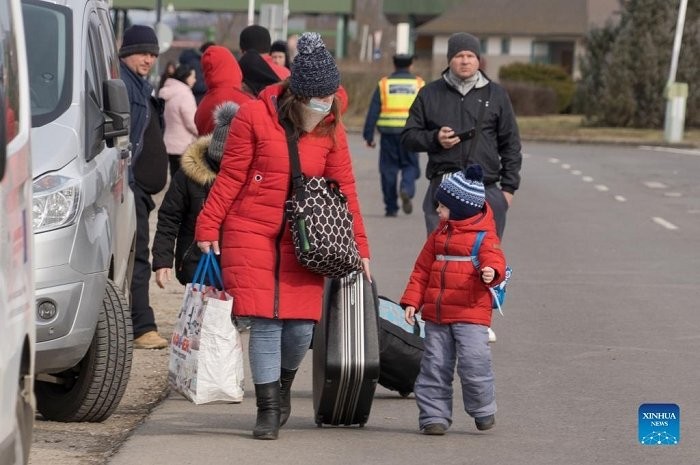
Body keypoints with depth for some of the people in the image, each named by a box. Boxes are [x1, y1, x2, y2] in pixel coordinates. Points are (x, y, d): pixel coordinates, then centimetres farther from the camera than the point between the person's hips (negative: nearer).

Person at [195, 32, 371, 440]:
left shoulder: (331, 130, 4)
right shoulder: (255, 116, -6)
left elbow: (345, 191, 8)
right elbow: (230, 178, -3)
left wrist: (360, 248, 6)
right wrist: (208, 227, -6)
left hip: (301, 240, 3)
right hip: (250, 233, -3)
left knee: (302, 325, -2)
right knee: (265, 321, -9)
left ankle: (283, 387, 28)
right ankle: (268, 410, 1)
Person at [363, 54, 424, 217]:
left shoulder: (384, 84, 5)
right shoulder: (418, 84, 6)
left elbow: (373, 112, 0)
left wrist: (368, 136, 2)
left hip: (388, 132, 0)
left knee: (388, 169, 7)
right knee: (410, 166, 10)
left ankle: (391, 207, 8)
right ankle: (406, 189, -19)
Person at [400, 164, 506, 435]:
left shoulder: (484, 236, -2)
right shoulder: (439, 235, 15)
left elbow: (494, 260, -13)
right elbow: (422, 269, 17)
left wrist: (492, 272, -38)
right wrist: (412, 301, 9)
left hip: (470, 314, -6)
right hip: (435, 314, 6)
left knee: (473, 361, -15)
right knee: (434, 365, 4)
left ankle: (483, 410, 6)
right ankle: (434, 416, 11)